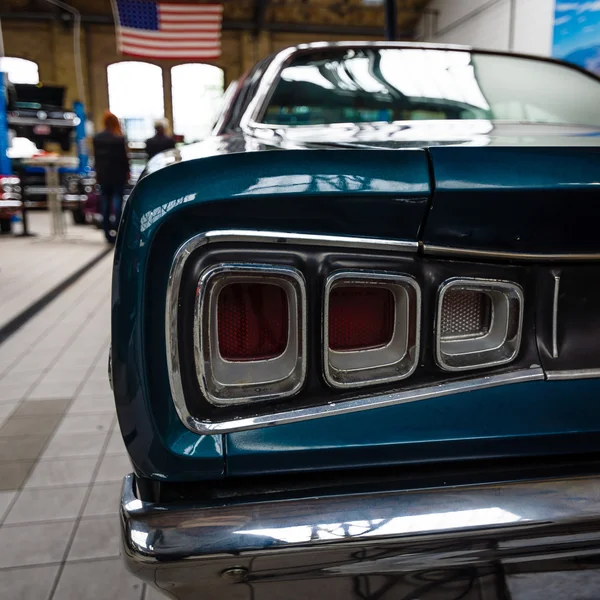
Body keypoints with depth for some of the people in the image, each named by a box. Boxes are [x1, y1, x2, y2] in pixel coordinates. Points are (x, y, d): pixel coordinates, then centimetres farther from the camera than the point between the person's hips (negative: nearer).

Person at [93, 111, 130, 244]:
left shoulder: (97, 138, 4)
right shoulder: (119, 138, -12)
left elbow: (96, 156, 8)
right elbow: (124, 157, -8)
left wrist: (98, 172, 16)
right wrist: (127, 171, 4)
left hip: (103, 175, 4)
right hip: (118, 175, -4)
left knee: (105, 203, 8)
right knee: (117, 200, -2)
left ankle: (108, 234, 10)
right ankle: (117, 231, -11)